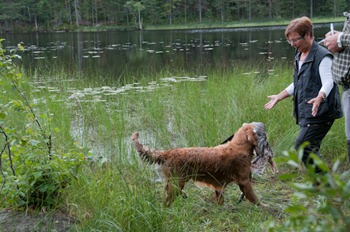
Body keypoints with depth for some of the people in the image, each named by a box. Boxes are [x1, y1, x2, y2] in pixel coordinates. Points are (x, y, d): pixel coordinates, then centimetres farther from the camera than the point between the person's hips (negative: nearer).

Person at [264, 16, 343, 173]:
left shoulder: (322, 56, -11)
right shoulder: (299, 56, 16)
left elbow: (328, 82, -21)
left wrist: (319, 98, -40)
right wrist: (278, 97, 23)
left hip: (319, 112, -9)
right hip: (305, 113, 9)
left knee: (302, 146, -15)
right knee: (310, 149, 8)